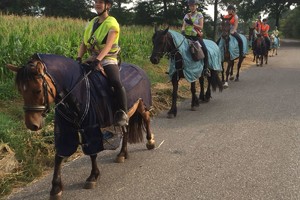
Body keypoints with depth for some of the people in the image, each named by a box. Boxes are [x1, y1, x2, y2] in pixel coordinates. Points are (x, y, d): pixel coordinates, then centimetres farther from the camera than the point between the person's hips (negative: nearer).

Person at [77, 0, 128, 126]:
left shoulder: (112, 23, -5)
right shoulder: (91, 23, 15)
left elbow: (108, 45, -20)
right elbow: (84, 44, 12)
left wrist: (98, 60, -35)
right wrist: (79, 58, -7)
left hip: (108, 59, -7)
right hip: (92, 59, 7)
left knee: (116, 83, -31)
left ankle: (122, 114, -24)